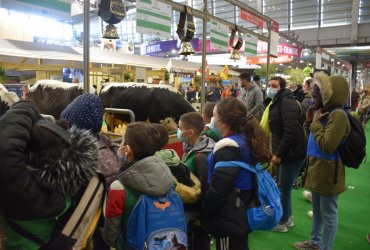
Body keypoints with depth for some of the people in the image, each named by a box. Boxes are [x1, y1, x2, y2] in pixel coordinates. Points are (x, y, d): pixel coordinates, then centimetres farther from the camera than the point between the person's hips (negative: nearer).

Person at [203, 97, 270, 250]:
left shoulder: (228, 149, -26)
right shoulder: (246, 139, 1)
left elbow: (218, 191, -27)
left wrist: (202, 212, -11)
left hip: (229, 219, -8)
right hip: (243, 213, 9)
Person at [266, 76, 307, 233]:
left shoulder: (287, 102, -18)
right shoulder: (277, 102, 14)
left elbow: (291, 131, -28)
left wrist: (279, 153, -22)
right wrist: (275, 152, 12)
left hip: (292, 153, -10)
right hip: (284, 152, 10)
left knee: (283, 189, 3)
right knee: (282, 186, 19)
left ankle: (281, 223, 19)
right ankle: (287, 217, 36)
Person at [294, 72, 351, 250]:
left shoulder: (338, 115, -21)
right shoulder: (326, 112, 10)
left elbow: (327, 145, -26)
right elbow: (313, 139, 15)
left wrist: (316, 122, -19)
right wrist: (310, 120, 1)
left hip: (328, 172, -10)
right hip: (317, 168, 10)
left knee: (328, 214, 6)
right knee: (317, 210, 23)